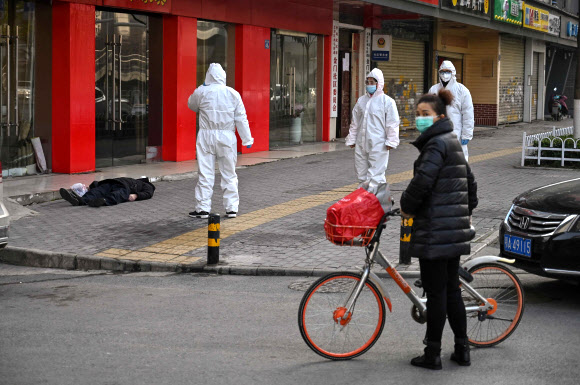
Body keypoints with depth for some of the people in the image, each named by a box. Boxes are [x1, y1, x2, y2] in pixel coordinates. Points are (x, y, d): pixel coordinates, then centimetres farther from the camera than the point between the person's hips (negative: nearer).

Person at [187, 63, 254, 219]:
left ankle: (203, 208, 5)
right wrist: (247, 139, 6)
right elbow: (241, 118, 0)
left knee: (205, 174, 4)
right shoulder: (233, 94, -2)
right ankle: (231, 208, 10)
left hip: (206, 137, -1)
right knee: (229, 174, 9)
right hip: (227, 137, 1)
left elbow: (191, 105, 16)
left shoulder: (201, 92, -4)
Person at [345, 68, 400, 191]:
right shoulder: (361, 100, 15)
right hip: (361, 144, 6)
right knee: (361, 174, 12)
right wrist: (351, 139, 17)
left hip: (378, 145, -6)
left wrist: (391, 142, -9)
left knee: (375, 175, -9)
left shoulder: (387, 101, -2)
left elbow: (392, 124, -4)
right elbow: (355, 123, 20)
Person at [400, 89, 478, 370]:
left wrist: (407, 207, -10)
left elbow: (422, 181, -26)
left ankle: (433, 354, 4)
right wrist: (467, 212, 31)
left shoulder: (436, 144, -14)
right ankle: (462, 350, 19)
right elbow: (470, 182, 25)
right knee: (451, 290, 15)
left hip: (435, 231, -10)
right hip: (455, 230, 10)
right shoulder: (453, 144, 17)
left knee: (435, 293, -3)